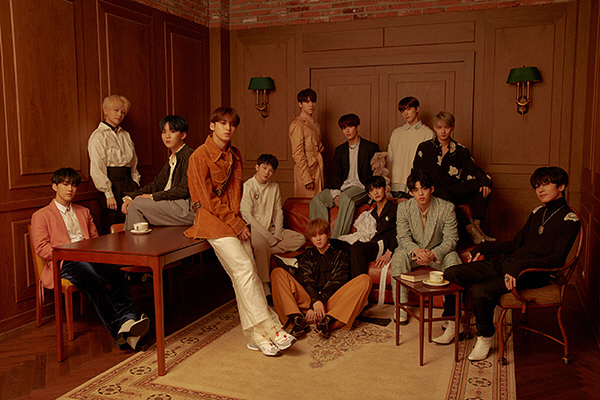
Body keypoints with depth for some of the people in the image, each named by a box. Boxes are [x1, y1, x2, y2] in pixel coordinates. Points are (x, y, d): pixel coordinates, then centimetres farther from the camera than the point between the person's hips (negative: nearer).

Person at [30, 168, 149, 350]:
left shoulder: (84, 212, 30)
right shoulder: (41, 216, 15)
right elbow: (41, 247, 2)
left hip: (89, 259, 4)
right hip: (64, 265, -4)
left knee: (117, 273, -32)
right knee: (93, 281, -38)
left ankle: (128, 320, -46)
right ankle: (119, 329, -47)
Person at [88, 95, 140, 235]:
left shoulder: (125, 135, 17)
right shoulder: (98, 136, -4)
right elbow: (97, 169, -10)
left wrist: (136, 187, 9)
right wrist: (108, 194, -15)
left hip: (129, 184, 6)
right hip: (111, 185, -6)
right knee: (112, 233, -4)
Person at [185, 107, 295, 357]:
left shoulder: (235, 156, 15)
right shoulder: (199, 156, -7)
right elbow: (208, 199, -11)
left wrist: (240, 221, 6)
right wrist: (237, 224, -11)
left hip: (235, 221, 6)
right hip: (212, 220, -6)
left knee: (245, 276, -4)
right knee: (244, 268, -19)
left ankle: (257, 336, -1)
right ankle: (269, 328, -14)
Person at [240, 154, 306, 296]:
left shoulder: (274, 186, 9)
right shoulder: (247, 186, -9)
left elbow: (278, 211, 11)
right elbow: (246, 215, -15)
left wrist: (277, 234, -6)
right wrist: (269, 237, -19)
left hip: (271, 228, 6)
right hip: (253, 229, -6)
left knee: (300, 239, -11)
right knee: (261, 243, -38)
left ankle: (263, 252, -22)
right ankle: (265, 288, -35)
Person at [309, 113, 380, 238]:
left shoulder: (371, 147, 5)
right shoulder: (340, 150, 19)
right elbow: (336, 175, 13)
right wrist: (336, 194, -9)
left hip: (361, 187, -5)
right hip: (342, 187, 5)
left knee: (346, 198, -38)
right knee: (317, 200, -21)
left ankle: (336, 240, -38)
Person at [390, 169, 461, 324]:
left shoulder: (447, 208, -14)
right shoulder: (403, 207, -10)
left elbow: (451, 239, -14)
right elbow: (403, 237, -10)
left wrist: (433, 254, -33)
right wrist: (416, 250, -33)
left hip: (437, 252, 0)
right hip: (413, 251, 1)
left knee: (453, 259, -31)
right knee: (398, 257, -30)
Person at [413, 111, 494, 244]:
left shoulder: (461, 150, 14)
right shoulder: (424, 148, 8)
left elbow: (473, 170, 9)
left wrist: (484, 182, -12)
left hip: (457, 190, 3)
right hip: (434, 192, -3)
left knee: (485, 185, -21)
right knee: (444, 195, -39)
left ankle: (476, 224, -26)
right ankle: (471, 229, -35)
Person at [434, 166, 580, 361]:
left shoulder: (569, 220, -5)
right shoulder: (538, 212, 17)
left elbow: (557, 259, -16)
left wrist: (519, 267, -26)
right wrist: (483, 248, 14)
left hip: (533, 274, -7)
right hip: (505, 263, 8)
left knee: (481, 291, -32)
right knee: (451, 273, -7)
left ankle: (485, 338, -6)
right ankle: (452, 326, 5)